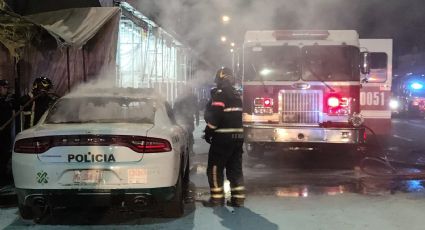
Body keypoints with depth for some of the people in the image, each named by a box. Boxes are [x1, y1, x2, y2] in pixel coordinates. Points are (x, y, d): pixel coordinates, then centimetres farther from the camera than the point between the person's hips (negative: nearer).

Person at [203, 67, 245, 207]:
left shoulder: (220, 94, -11)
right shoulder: (236, 95, 16)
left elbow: (214, 116, -18)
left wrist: (208, 132, -6)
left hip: (223, 137, -8)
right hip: (237, 136, 8)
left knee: (215, 168, 0)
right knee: (235, 168, 11)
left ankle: (217, 198, -1)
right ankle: (238, 198, 12)